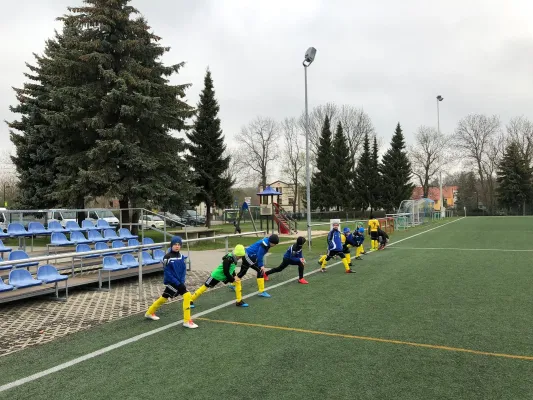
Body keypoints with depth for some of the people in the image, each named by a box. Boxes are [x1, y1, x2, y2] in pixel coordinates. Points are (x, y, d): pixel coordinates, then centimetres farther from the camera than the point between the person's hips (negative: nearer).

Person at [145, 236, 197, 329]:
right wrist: (178, 283, -18)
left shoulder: (181, 257, 3)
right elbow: (167, 273, -16)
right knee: (187, 295, -19)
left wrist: (182, 282, -7)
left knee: (164, 298, 20)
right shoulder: (167, 257, -15)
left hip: (179, 282, 7)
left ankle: (150, 313, 43)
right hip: (171, 282, -7)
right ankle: (187, 321, -12)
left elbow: (184, 270, 6)